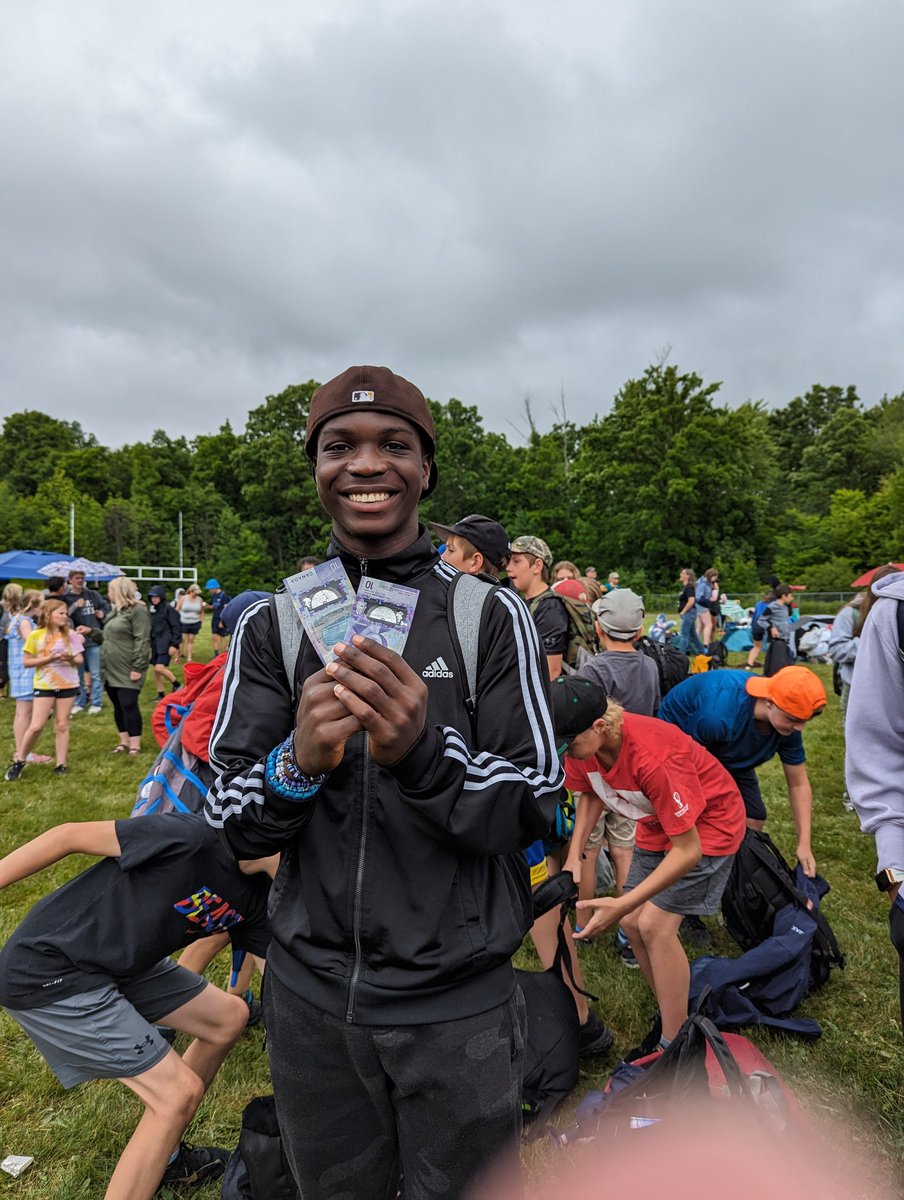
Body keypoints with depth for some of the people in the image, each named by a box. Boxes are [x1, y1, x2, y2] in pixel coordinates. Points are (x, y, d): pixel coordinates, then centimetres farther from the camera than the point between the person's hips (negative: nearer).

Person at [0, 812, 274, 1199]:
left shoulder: (257, 896, -3)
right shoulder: (194, 836, -29)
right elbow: (69, 835, -22)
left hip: (118, 962, 9)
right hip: (48, 974, -8)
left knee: (229, 1017, 13)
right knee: (179, 1091, -10)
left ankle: (163, 1156, 30)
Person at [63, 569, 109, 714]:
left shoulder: (93, 594, 5)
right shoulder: (65, 598, -1)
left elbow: (106, 607, 17)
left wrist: (102, 613, -3)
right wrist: (75, 606, -21)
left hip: (94, 640, 0)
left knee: (95, 674, 3)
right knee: (77, 674, 11)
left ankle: (96, 703, 11)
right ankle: (79, 703, 22)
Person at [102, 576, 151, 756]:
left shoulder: (137, 611, -12)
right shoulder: (116, 611, 17)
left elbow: (142, 641, -18)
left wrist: (137, 667, -22)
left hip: (128, 670, -9)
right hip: (112, 670, 9)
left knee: (129, 705, -9)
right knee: (118, 706, 11)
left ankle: (135, 744, -2)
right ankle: (124, 741, 21)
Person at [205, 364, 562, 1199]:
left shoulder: (490, 615, -10)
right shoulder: (272, 625, -4)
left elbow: (536, 808, -11)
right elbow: (233, 827, -4)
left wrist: (423, 752, -31)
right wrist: (298, 763, -27)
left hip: (458, 1002, -2)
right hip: (312, 994, 3)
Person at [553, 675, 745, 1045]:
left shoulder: (652, 758, -40)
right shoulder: (582, 746, -20)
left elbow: (688, 850, -33)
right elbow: (590, 794, 3)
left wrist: (623, 903, -36)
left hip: (709, 821, -7)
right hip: (659, 823, 7)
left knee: (655, 926, -14)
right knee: (632, 923, 2)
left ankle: (675, 1045, 2)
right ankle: (671, 1013, 22)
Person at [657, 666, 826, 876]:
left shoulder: (788, 726, -22)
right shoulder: (718, 714, -42)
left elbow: (799, 784, -11)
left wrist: (804, 844, -15)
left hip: (728, 757, 6)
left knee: (753, 819, -3)